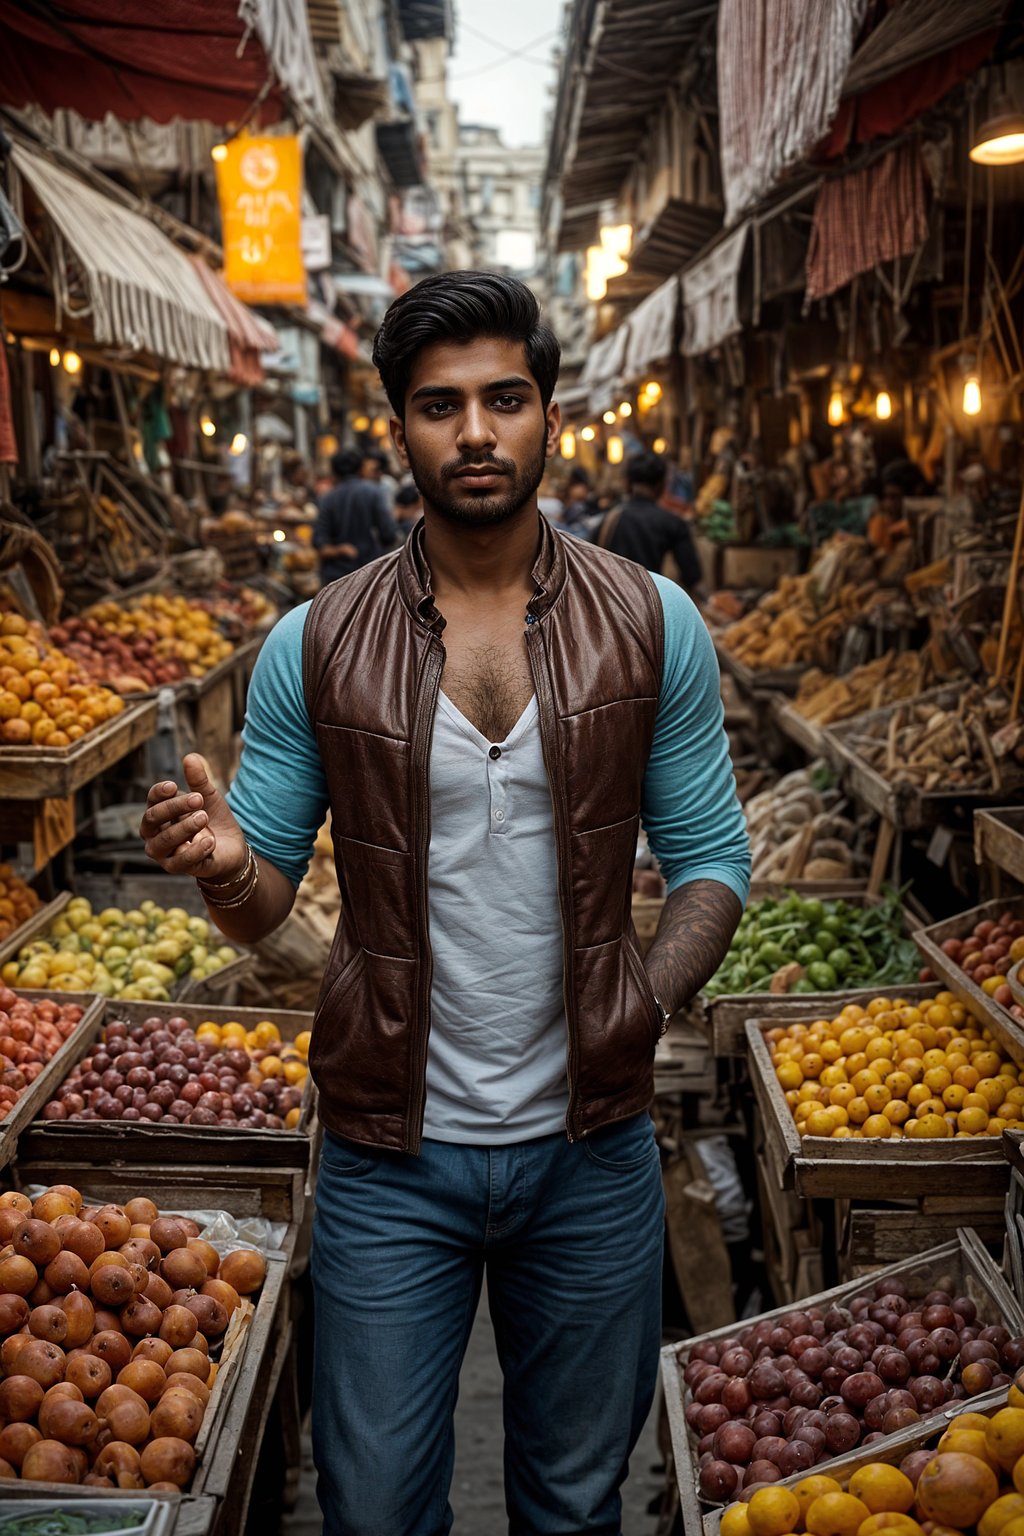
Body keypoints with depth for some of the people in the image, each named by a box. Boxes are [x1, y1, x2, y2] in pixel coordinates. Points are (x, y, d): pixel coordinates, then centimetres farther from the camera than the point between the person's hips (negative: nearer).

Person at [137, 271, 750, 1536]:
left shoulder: (653, 627, -4)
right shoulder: (313, 648, -5)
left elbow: (709, 857, 2)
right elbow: (268, 895, 0)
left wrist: (649, 998, -16)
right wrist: (226, 865, -24)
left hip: (591, 1149, 1)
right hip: (390, 1156, 0)